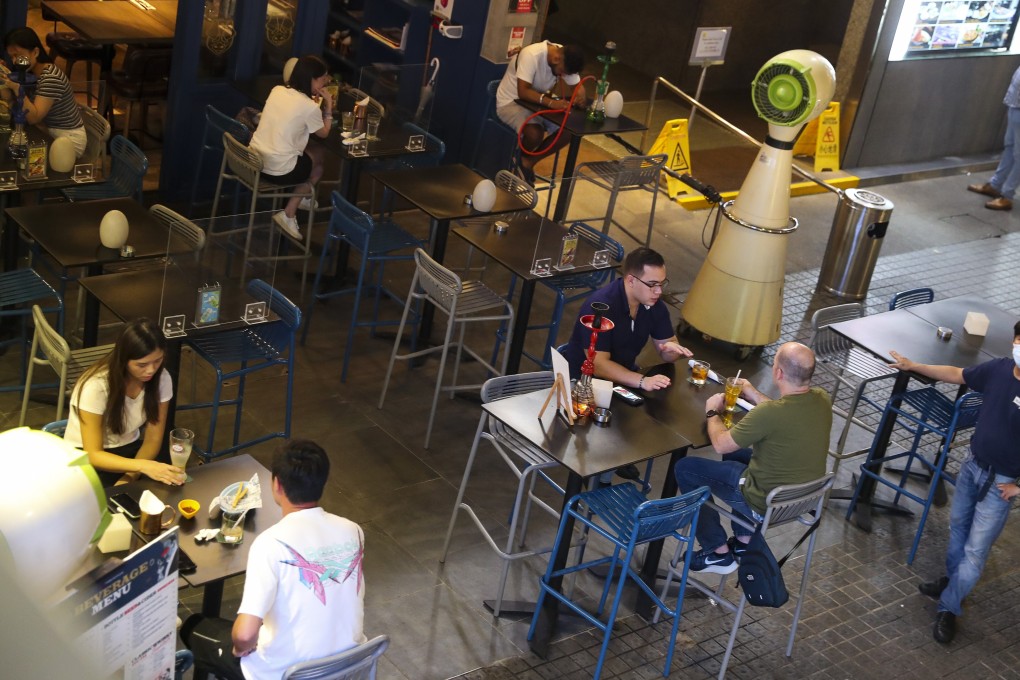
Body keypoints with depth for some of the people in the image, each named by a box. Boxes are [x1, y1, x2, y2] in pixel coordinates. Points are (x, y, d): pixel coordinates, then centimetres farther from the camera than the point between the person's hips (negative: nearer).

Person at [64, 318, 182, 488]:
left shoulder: (161, 378, -14)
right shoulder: (96, 385, -26)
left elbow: (153, 440, -8)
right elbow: (92, 455, -25)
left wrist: (129, 478, -24)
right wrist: (143, 466, -40)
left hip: (129, 449, 4)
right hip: (86, 457, -4)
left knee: (175, 484, -21)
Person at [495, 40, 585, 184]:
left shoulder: (566, 60, -10)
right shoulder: (532, 55, -30)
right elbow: (523, 92, -35)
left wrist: (579, 95, -27)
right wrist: (551, 102, -47)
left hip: (540, 101, 7)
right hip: (511, 102, -7)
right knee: (535, 133, -34)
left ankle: (528, 161, 1)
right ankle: (519, 158, 1)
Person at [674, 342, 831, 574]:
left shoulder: (769, 413, -33)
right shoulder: (822, 399, -11)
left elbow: (720, 444, -17)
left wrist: (712, 412, 1)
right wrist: (754, 395, 17)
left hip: (767, 504, -8)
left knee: (685, 468, 8)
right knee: (737, 453, 31)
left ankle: (719, 553, 17)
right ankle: (744, 541, 33)